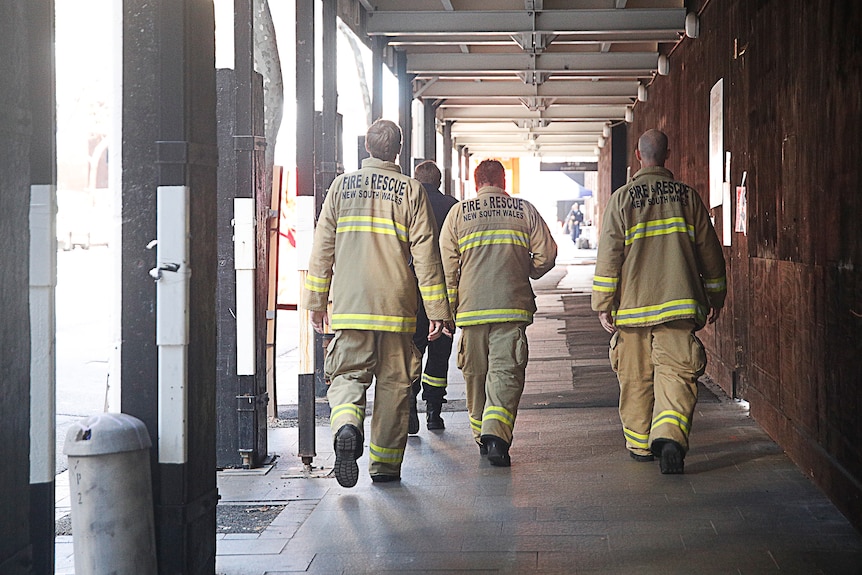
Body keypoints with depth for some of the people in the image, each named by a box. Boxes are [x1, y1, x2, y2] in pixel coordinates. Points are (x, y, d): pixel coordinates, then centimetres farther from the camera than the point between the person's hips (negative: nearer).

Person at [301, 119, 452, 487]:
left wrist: (316, 301, 15)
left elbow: (322, 248, 7)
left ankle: (346, 426, -25)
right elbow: (425, 254, -2)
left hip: (349, 305, 1)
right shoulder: (411, 190, 0)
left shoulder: (341, 186, 6)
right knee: (393, 384, 8)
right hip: (395, 306, -1)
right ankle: (386, 465, 12)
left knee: (347, 375, 6)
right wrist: (437, 310, 0)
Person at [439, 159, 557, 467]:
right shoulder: (525, 210, 5)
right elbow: (546, 254, 3)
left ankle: (482, 437, 20)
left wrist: (449, 308, 10)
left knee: (476, 373, 12)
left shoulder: (458, 212, 5)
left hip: (471, 306, 1)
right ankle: (496, 433, -22)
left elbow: (447, 265, 2)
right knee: (506, 372, -4)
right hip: (512, 306, -1)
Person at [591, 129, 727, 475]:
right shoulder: (688, 197, 5)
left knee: (635, 378, 11)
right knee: (676, 373, -3)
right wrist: (715, 297, 21)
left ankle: (640, 444, 20)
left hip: (633, 304, 0)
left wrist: (603, 304, 2)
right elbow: (709, 251, 10)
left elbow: (609, 255, -4)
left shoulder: (622, 199, -2)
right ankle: (670, 436, -24)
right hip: (678, 303, 1)